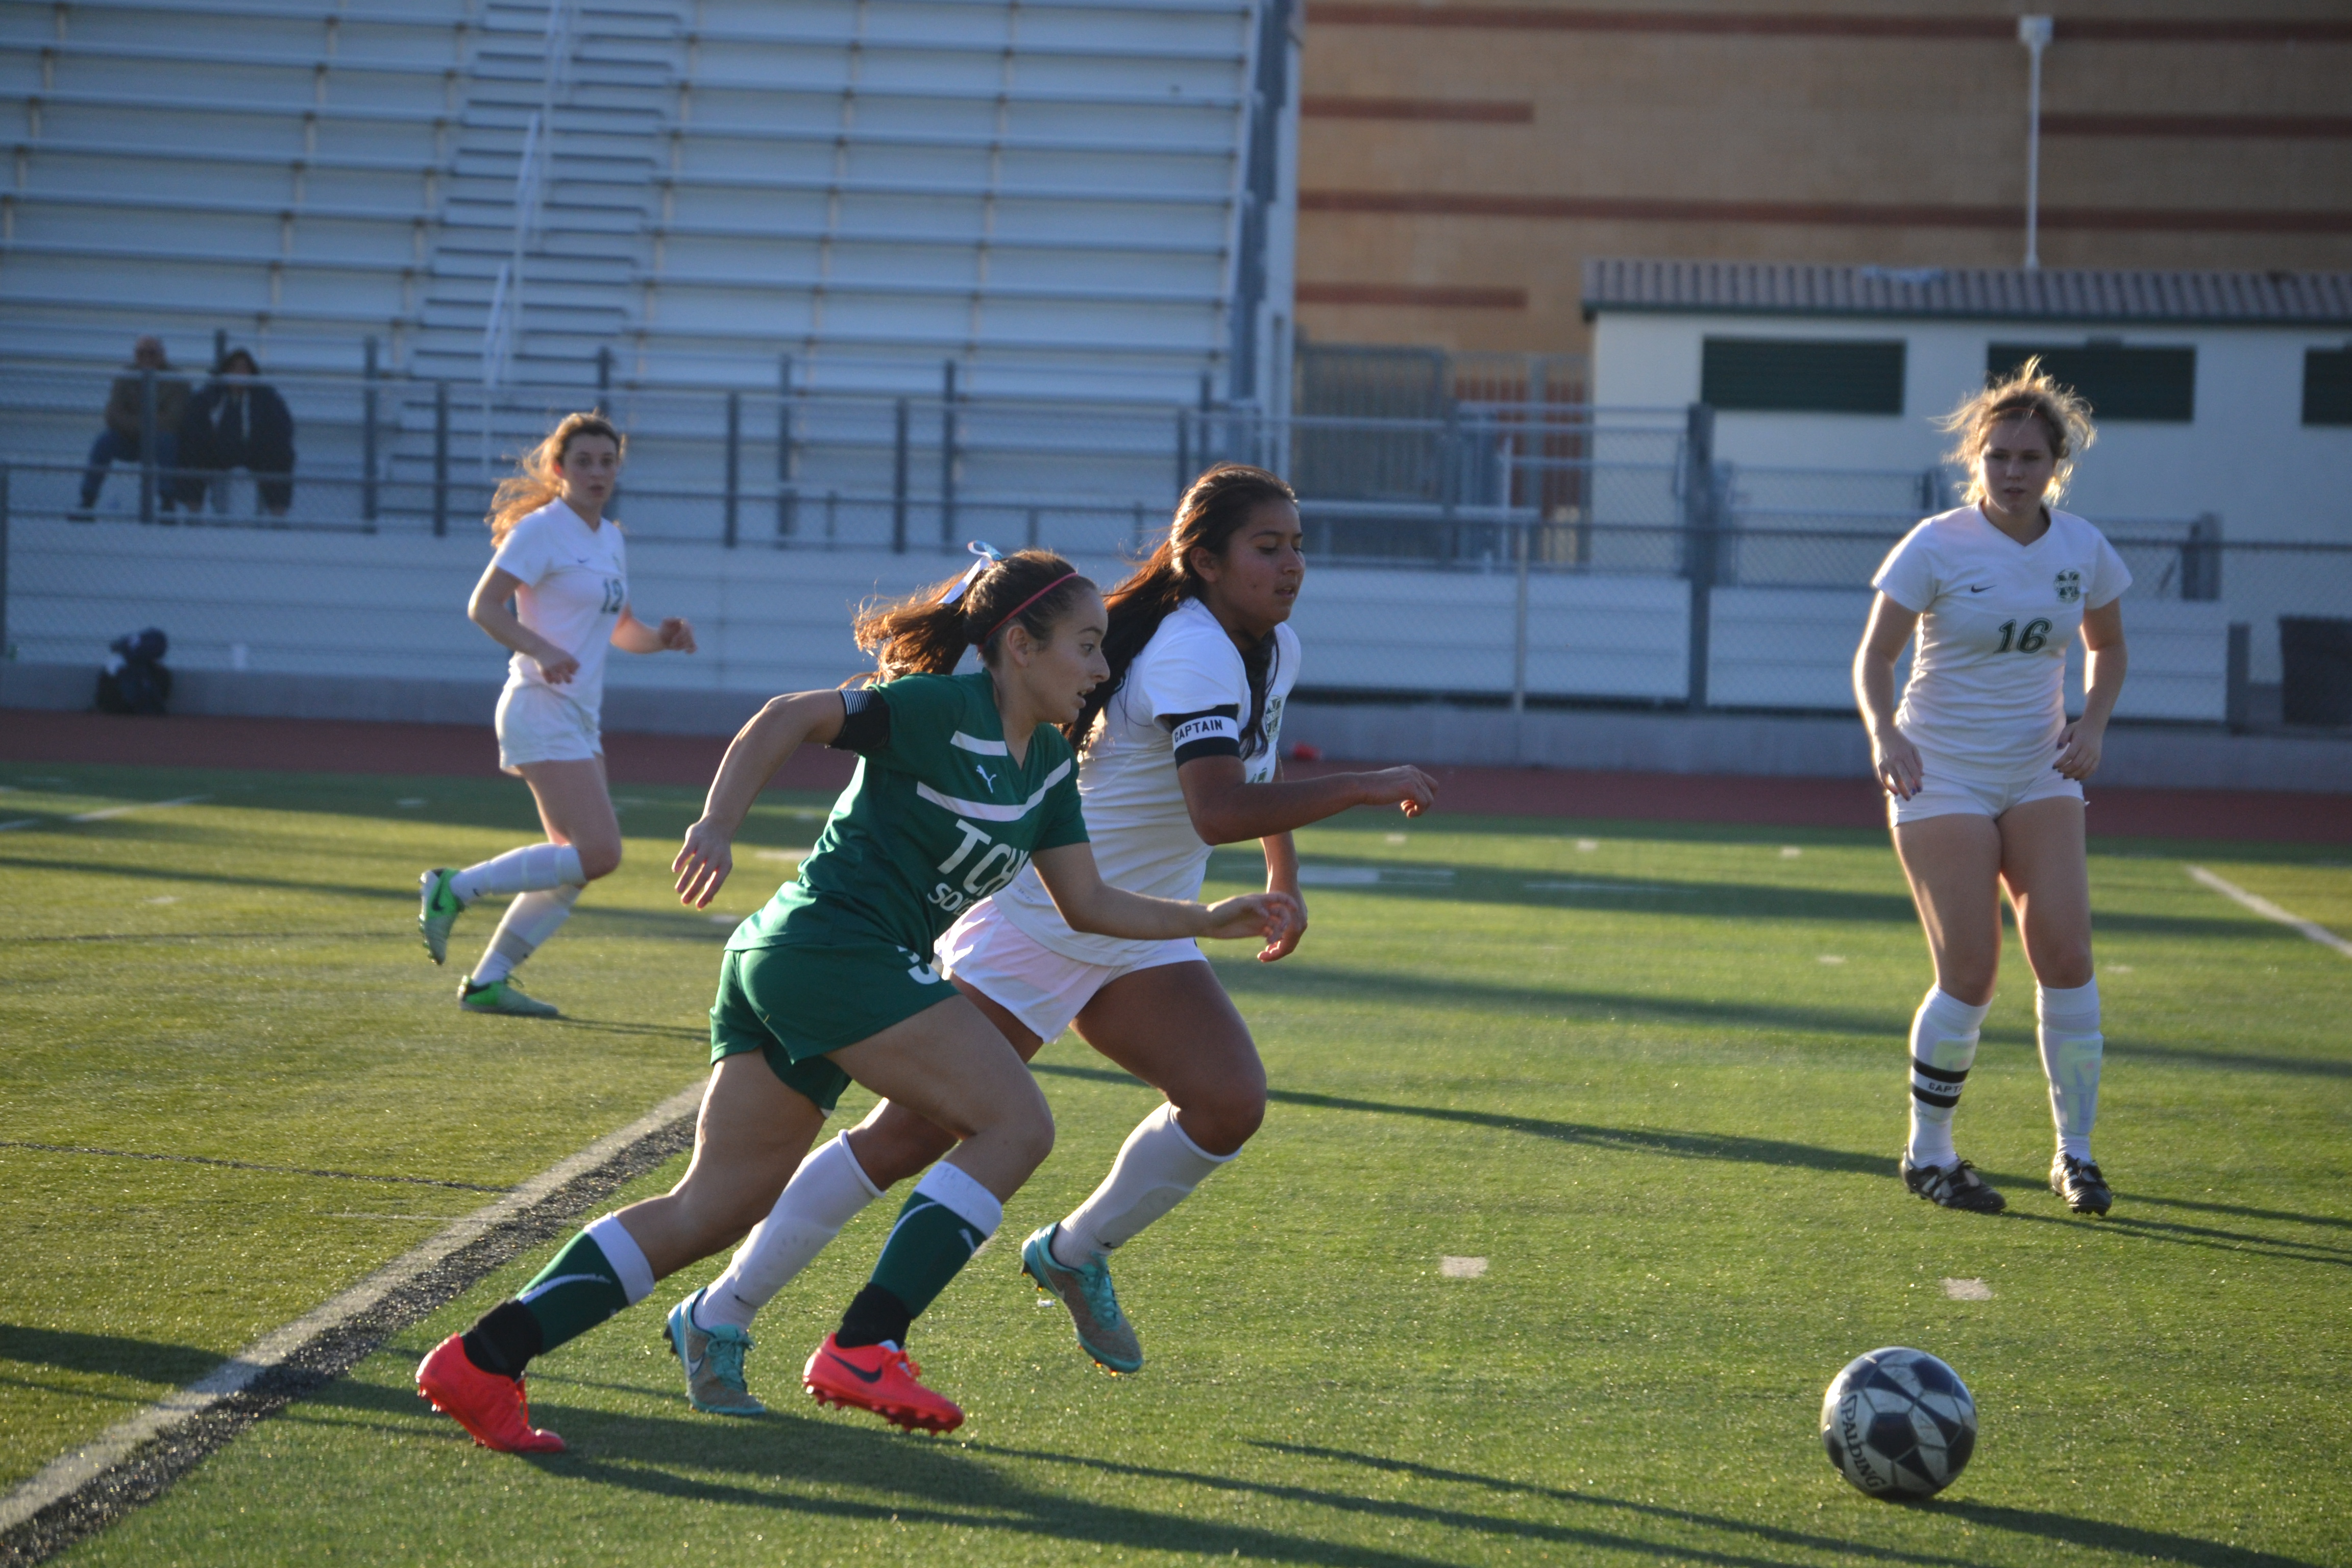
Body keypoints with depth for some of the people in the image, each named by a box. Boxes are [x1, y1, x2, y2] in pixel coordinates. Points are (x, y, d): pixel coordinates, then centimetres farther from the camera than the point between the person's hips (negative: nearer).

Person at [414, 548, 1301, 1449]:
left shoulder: (1047, 765, 19)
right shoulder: (948, 707, -7)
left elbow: (1088, 905, 23)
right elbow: (792, 718, -13)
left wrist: (1209, 920, 15)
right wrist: (718, 826, -24)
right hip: (831, 945, -9)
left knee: (712, 1212, 5)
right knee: (1015, 1123, -10)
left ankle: (482, 1359, 1)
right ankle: (864, 1348, -15)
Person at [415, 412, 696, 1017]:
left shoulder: (610, 539, 16)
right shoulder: (541, 530, -9)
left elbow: (618, 628, 26)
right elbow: (483, 606, -15)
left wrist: (660, 638, 5)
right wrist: (541, 650, -30)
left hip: (580, 717, 9)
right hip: (541, 711, -9)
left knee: (579, 865, 6)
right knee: (598, 852, -18)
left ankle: (488, 981, 12)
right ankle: (454, 889, -8)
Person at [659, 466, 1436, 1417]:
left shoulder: (1274, 649, 5)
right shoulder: (1192, 653, -24)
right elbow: (1218, 809, -39)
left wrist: (1284, 878, 23)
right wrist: (1365, 790, -33)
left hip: (1137, 939, 8)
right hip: (1034, 923, -8)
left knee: (1230, 1100, -13)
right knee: (910, 1136, -9)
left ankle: (1076, 1253, 11)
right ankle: (718, 1320, 2)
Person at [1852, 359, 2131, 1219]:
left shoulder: (2084, 549, 1)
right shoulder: (1937, 546, -10)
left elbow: (2107, 648, 17)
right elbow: (1874, 654, -9)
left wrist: (2092, 723, -2)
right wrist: (1884, 734, -28)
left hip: (2039, 776, 4)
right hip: (1943, 776, -4)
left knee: (2066, 954, -9)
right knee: (1969, 977, -9)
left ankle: (2075, 1154, 4)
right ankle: (1928, 1154, 10)